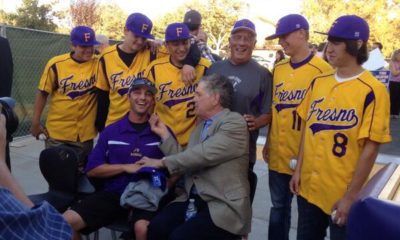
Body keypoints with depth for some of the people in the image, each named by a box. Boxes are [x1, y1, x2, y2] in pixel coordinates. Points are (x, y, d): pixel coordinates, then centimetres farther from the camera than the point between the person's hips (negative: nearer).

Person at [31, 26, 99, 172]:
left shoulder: (98, 63, -5)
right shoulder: (56, 64, -8)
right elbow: (43, 94, -1)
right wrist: (35, 123, 1)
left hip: (85, 133, 1)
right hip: (57, 131, 0)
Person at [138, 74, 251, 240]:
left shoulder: (235, 122, -7)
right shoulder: (200, 127, 18)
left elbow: (204, 154, -18)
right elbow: (186, 162, 12)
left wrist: (162, 162, -8)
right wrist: (164, 134, 11)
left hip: (224, 205, -6)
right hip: (193, 199, 6)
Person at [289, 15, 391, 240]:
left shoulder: (372, 91, -14)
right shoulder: (318, 82, 3)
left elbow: (370, 148, -14)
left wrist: (351, 196, -14)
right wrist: (299, 169, 8)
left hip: (342, 194, -5)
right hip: (308, 187, 5)